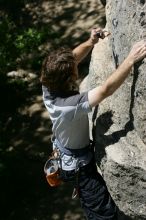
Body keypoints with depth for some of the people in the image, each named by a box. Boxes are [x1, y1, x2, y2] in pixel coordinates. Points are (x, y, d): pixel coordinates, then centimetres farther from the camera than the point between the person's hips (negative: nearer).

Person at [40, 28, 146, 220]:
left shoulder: (48, 88, -19)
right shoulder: (71, 106, -42)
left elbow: (72, 58, -8)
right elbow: (106, 90, -44)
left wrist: (90, 42, -22)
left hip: (64, 152, 8)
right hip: (79, 164, -8)